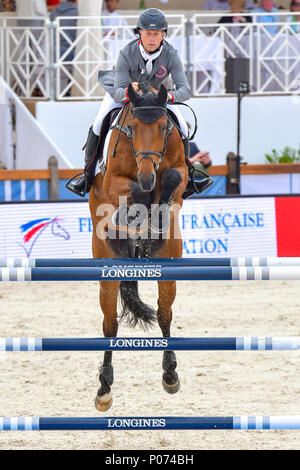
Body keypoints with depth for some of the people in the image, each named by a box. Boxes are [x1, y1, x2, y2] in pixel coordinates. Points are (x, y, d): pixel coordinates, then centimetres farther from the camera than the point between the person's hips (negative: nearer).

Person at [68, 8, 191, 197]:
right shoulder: (127, 54, -33)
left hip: (158, 94, 2)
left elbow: (185, 90, -33)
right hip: (124, 92, -2)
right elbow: (118, 92, -35)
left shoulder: (171, 54, -29)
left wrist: (168, 96, -54)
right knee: (99, 125, -21)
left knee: (182, 129, -13)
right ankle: (87, 177, -5)